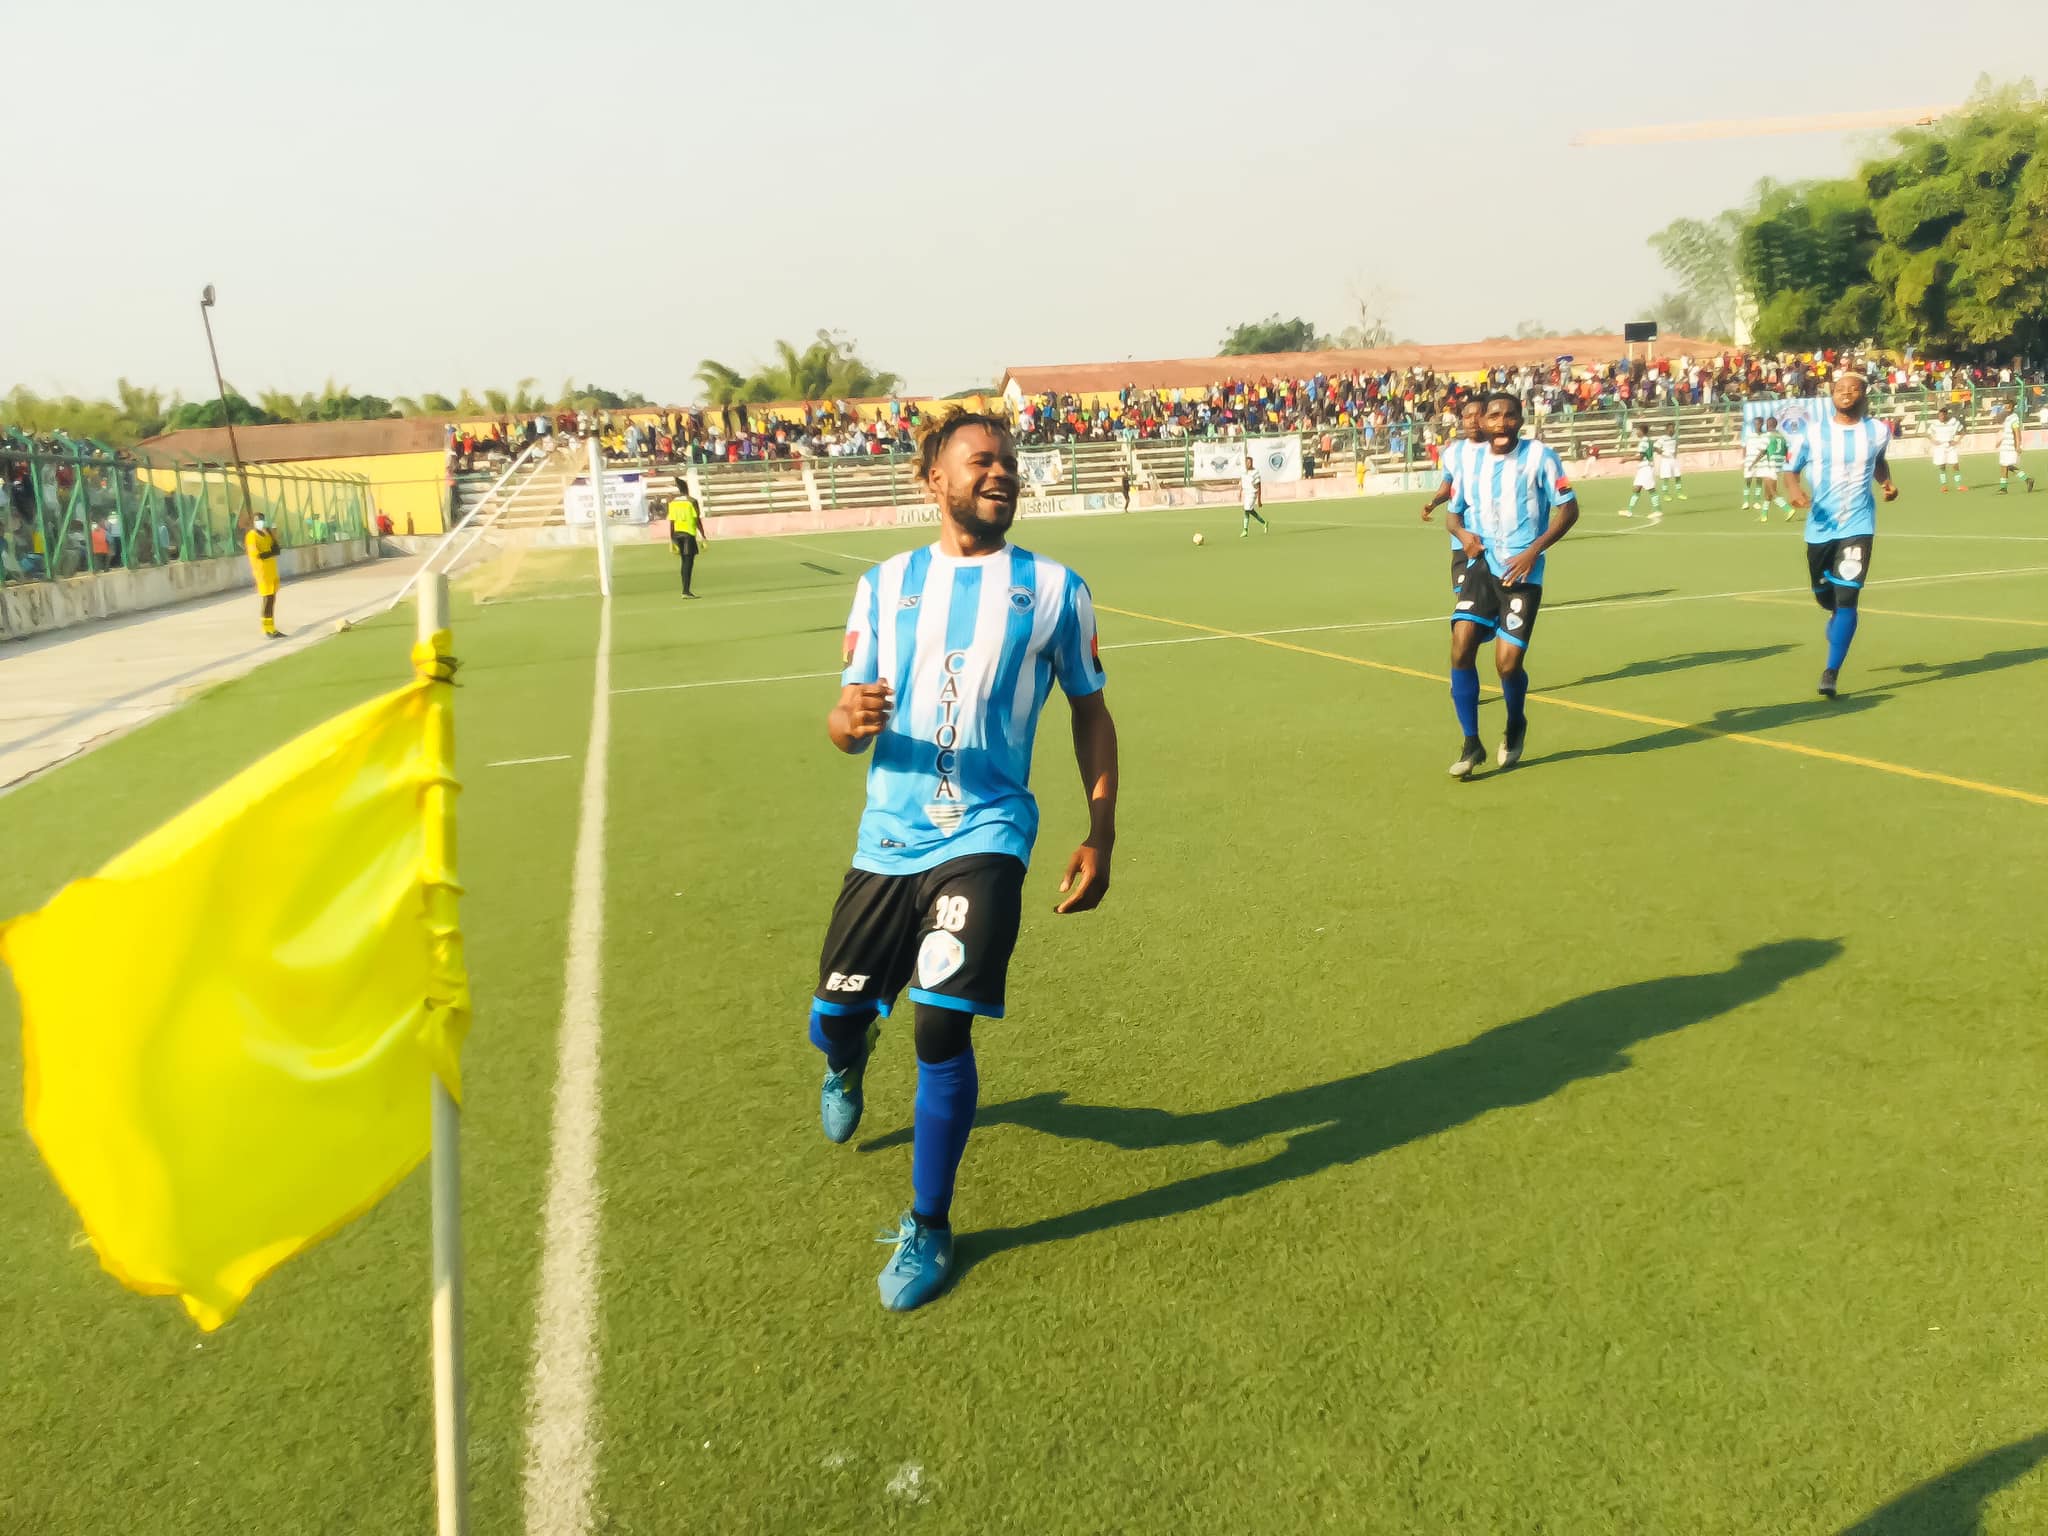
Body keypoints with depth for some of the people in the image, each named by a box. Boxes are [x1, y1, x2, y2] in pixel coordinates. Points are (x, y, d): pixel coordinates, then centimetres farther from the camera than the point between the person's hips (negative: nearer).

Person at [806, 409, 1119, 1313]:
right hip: (887, 837, 3)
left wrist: (1099, 838, 4)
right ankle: (849, 1063, 49)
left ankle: (929, 1228, 11)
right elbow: (847, 714, 7)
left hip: (984, 838, -2)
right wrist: (849, 719, -19)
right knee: (834, 1019, 7)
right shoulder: (885, 584, 8)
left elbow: (1090, 713, 10)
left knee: (941, 1028, -12)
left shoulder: (1052, 589, 3)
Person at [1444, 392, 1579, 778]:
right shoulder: (1471, 461, 10)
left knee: (1508, 662, -9)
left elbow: (1568, 509, -3)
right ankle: (1471, 743, -1)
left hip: (1522, 573, -3)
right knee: (1461, 647, -14)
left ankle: (1516, 726, 24)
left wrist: (1534, 550, -14)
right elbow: (1455, 512, 20)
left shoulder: (1539, 455, -3)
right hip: (1481, 567, 4)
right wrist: (1463, 533, -4)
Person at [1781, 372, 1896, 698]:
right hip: (1820, 527, 2)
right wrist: (1794, 489, -16)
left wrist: (1887, 483, 4)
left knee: (1846, 596, -14)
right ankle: (1839, 621, 53)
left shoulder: (1878, 432, 3)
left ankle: (1831, 673, -12)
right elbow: (1791, 469, 6)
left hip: (1858, 526, -1)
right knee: (1824, 595, 15)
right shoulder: (1814, 433, -1)